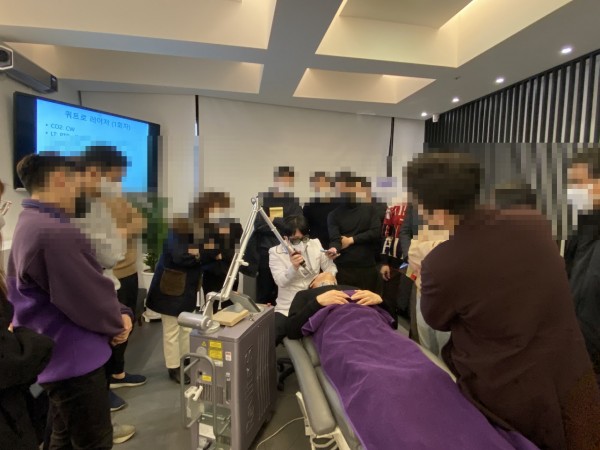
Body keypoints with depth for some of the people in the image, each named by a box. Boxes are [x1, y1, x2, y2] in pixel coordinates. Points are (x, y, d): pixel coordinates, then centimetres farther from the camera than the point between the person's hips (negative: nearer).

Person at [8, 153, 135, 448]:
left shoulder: (31, 223, 7)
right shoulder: (55, 232, -29)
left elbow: (89, 283, 8)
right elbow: (91, 296, -23)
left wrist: (120, 312, -1)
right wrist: (117, 324, -4)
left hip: (58, 354, 10)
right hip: (73, 358, -10)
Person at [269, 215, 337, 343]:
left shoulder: (316, 245, 3)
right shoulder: (275, 252, -6)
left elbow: (331, 268, 9)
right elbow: (281, 281, -16)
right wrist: (293, 267, -34)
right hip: (287, 310, -2)